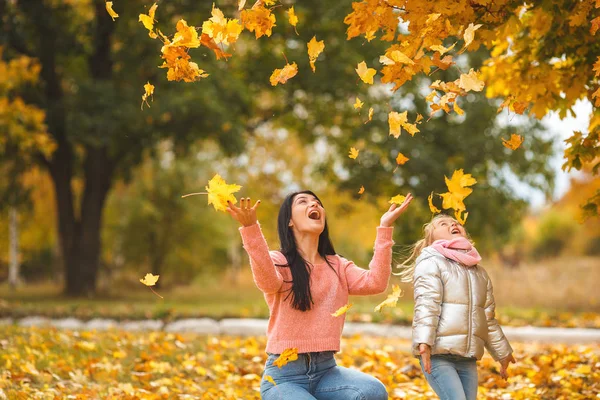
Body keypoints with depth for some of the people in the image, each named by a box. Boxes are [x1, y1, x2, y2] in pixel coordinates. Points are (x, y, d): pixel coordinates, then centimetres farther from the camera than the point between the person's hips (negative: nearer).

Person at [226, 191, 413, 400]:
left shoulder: (337, 266, 12)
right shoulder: (278, 262, -2)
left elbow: (375, 282, -5)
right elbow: (267, 280, -27)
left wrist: (384, 228, -8)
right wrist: (250, 227, -41)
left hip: (326, 369, 5)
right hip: (284, 374, -4)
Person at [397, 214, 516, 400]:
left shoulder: (479, 271, 22)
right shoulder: (431, 262, 0)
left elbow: (488, 319, 28)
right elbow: (425, 306, -13)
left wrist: (502, 352, 32)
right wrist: (424, 342, -25)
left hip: (468, 358, 7)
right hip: (438, 354, -7)